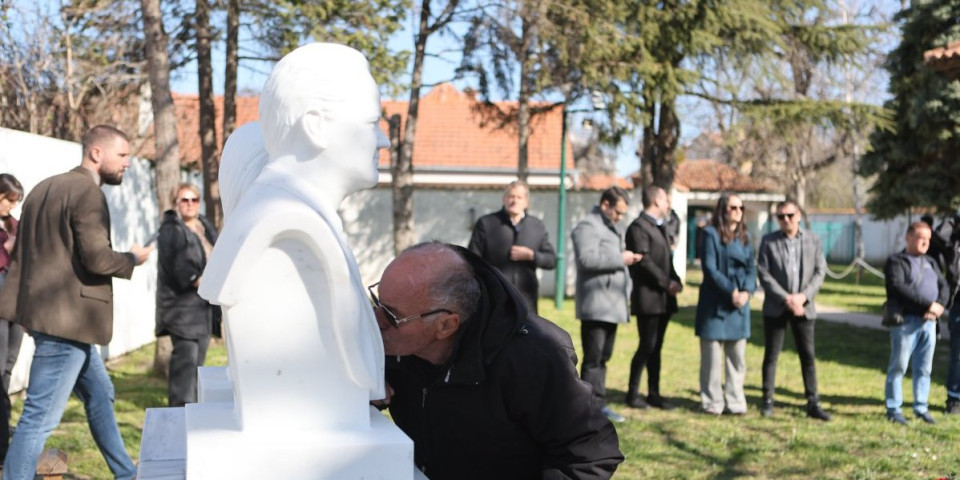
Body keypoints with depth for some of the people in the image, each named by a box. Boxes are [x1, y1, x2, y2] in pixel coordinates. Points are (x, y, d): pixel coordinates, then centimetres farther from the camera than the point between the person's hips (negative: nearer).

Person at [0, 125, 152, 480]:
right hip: (67, 318, -10)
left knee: (100, 395, 22)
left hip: (48, 312, 11)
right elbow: (96, 258, -21)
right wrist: (133, 259, -4)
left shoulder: (45, 188, 15)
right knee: (40, 417, -5)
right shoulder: (87, 192, -14)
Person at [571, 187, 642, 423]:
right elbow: (587, 258, -24)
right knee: (594, 358, -8)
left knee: (603, 357, 13)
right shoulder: (588, 226, -9)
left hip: (612, 304, 10)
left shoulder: (613, 229, 23)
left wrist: (628, 259, 15)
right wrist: (620, 259, -17)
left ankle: (599, 403, 18)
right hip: (596, 304, -10)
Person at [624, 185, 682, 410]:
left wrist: (675, 281, 4)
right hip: (648, 297, -9)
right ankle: (633, 393, 3)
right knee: (647, 346, -6)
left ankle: (654, 394, 15)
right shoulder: (639, 227, -10)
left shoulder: (659, 227, 20)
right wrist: (667, 283, -16)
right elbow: (644, 261, -18)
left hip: (663, 298, 9)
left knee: (656, 347, 11)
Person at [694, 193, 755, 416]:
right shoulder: (711, 233, -3)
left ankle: (736, 402, 14)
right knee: (712, 357, -1)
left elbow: (751, 268, 8)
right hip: (715, 303, -5)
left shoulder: (744, 236, 14)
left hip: (739, 304, 5)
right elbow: (710, 268, -10)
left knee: (737, 356, 8)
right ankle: (712, 401, 7)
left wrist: (747, 291, -10)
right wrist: (731, 291, -16)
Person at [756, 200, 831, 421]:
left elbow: (820, 271, 2)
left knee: (808, 355, 3)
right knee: (771, 354, 4)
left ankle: (813, 403, 7)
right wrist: (786, 299, -14)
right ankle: (767, 401, 12)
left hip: (803, 307, 1)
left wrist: (803, 296, -12)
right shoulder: (768, 241, -1)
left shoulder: (813, 240, 4)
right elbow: (764, 274, -6)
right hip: (776, 307, -1)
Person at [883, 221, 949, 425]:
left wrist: (939, 306, -9)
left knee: (924, 368, 9)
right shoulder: (896, 262, -2)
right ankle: (893, 408, 5)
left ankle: (921, 408, 17)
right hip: (906, 321, -6)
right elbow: (898, 288, -17)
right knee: (899, 366, -2)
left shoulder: (930, 263, 20)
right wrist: (928, 304, -20)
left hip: (928, 322, 6)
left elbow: (944, 286, 13)